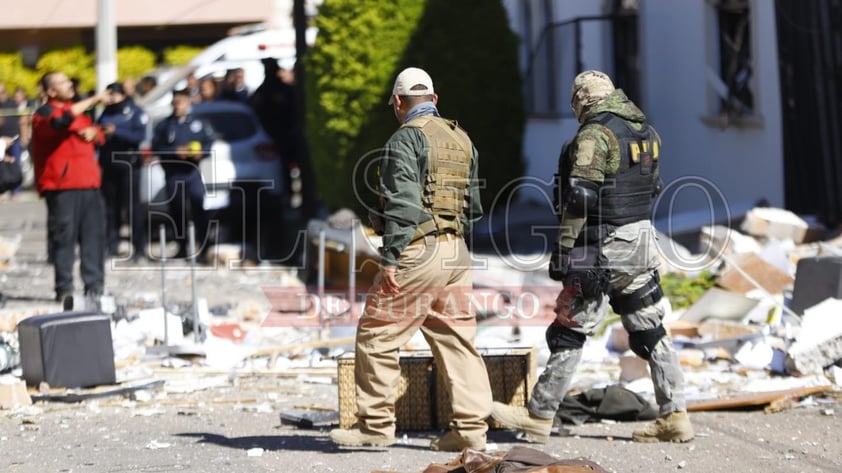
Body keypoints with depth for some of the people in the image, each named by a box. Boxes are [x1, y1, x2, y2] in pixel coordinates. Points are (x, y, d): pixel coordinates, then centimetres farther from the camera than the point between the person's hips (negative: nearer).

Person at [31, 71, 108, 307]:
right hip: (61, 185, -7)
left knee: (94, 234, 4)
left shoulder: (77, 110, 23)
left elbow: (99, 135, 32)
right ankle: (64, 288, -6)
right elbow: (61, 120, -25)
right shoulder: (44, 113, -2)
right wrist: (92, 101, -21)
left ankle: (94, 285, 9)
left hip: (88, 183, 7)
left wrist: (93, 132, 6)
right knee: (64, 235, -8)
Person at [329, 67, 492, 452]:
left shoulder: (405, 139, -8)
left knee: (377, 335, 1)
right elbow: (473, 204, 20)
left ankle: (375, 424, 3)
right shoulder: (462, 139, 16)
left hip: (418, 251, -8)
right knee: (457, 339, 8)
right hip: (457, 252, 8)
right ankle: (471, 426, 3)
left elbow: (402, 203, -17)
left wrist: (390, 257, -17)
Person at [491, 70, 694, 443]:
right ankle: (674, 416, 9)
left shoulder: (595, 134, -13)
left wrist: (563, 247, -16)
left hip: (605, 247, -8)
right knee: (649, 331, 11)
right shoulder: (646, 132, 12)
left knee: (570, 329, -1)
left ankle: (539, 416, 5)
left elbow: (580, 196, -19)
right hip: (643, 243, 8)